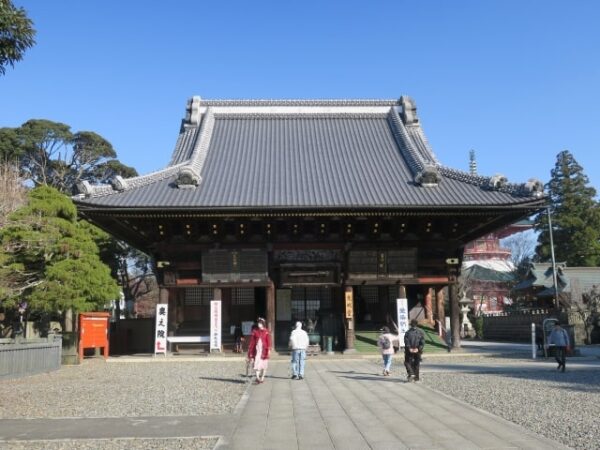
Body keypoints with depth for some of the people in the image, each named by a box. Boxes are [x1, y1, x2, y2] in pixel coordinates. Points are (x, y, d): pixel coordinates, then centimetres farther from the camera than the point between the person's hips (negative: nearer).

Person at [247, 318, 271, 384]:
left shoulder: (266, 332, 1)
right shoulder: (255, 331, 4)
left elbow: (269, 342, -3)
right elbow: (252, 341, 5)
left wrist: (268, 350, -13)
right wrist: (250, 351, 4)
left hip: (264, 350, 0)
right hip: (257, 350, 0)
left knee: (264, 365, 6)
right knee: (256, 364, -10)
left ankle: (262, 378, 20)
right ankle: (257, 378, -11)